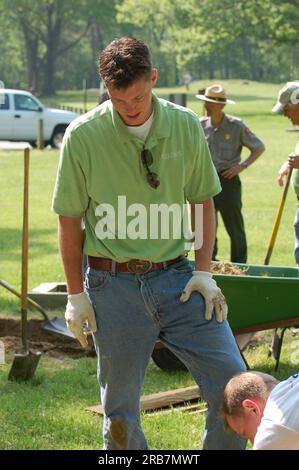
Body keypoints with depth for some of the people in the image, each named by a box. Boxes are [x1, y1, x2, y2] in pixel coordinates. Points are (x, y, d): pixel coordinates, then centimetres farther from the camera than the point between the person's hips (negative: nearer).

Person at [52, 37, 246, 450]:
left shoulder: (186, 126, 0)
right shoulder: (83, 136, -7)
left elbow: (203, 200, 10)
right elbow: (70, 219, 0)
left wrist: (204, 272, 2)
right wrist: (76, 295, -1)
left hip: (177, 277, 2)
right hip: (114, 285, -2)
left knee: (232, 383, -5)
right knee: (120, 407, 5)